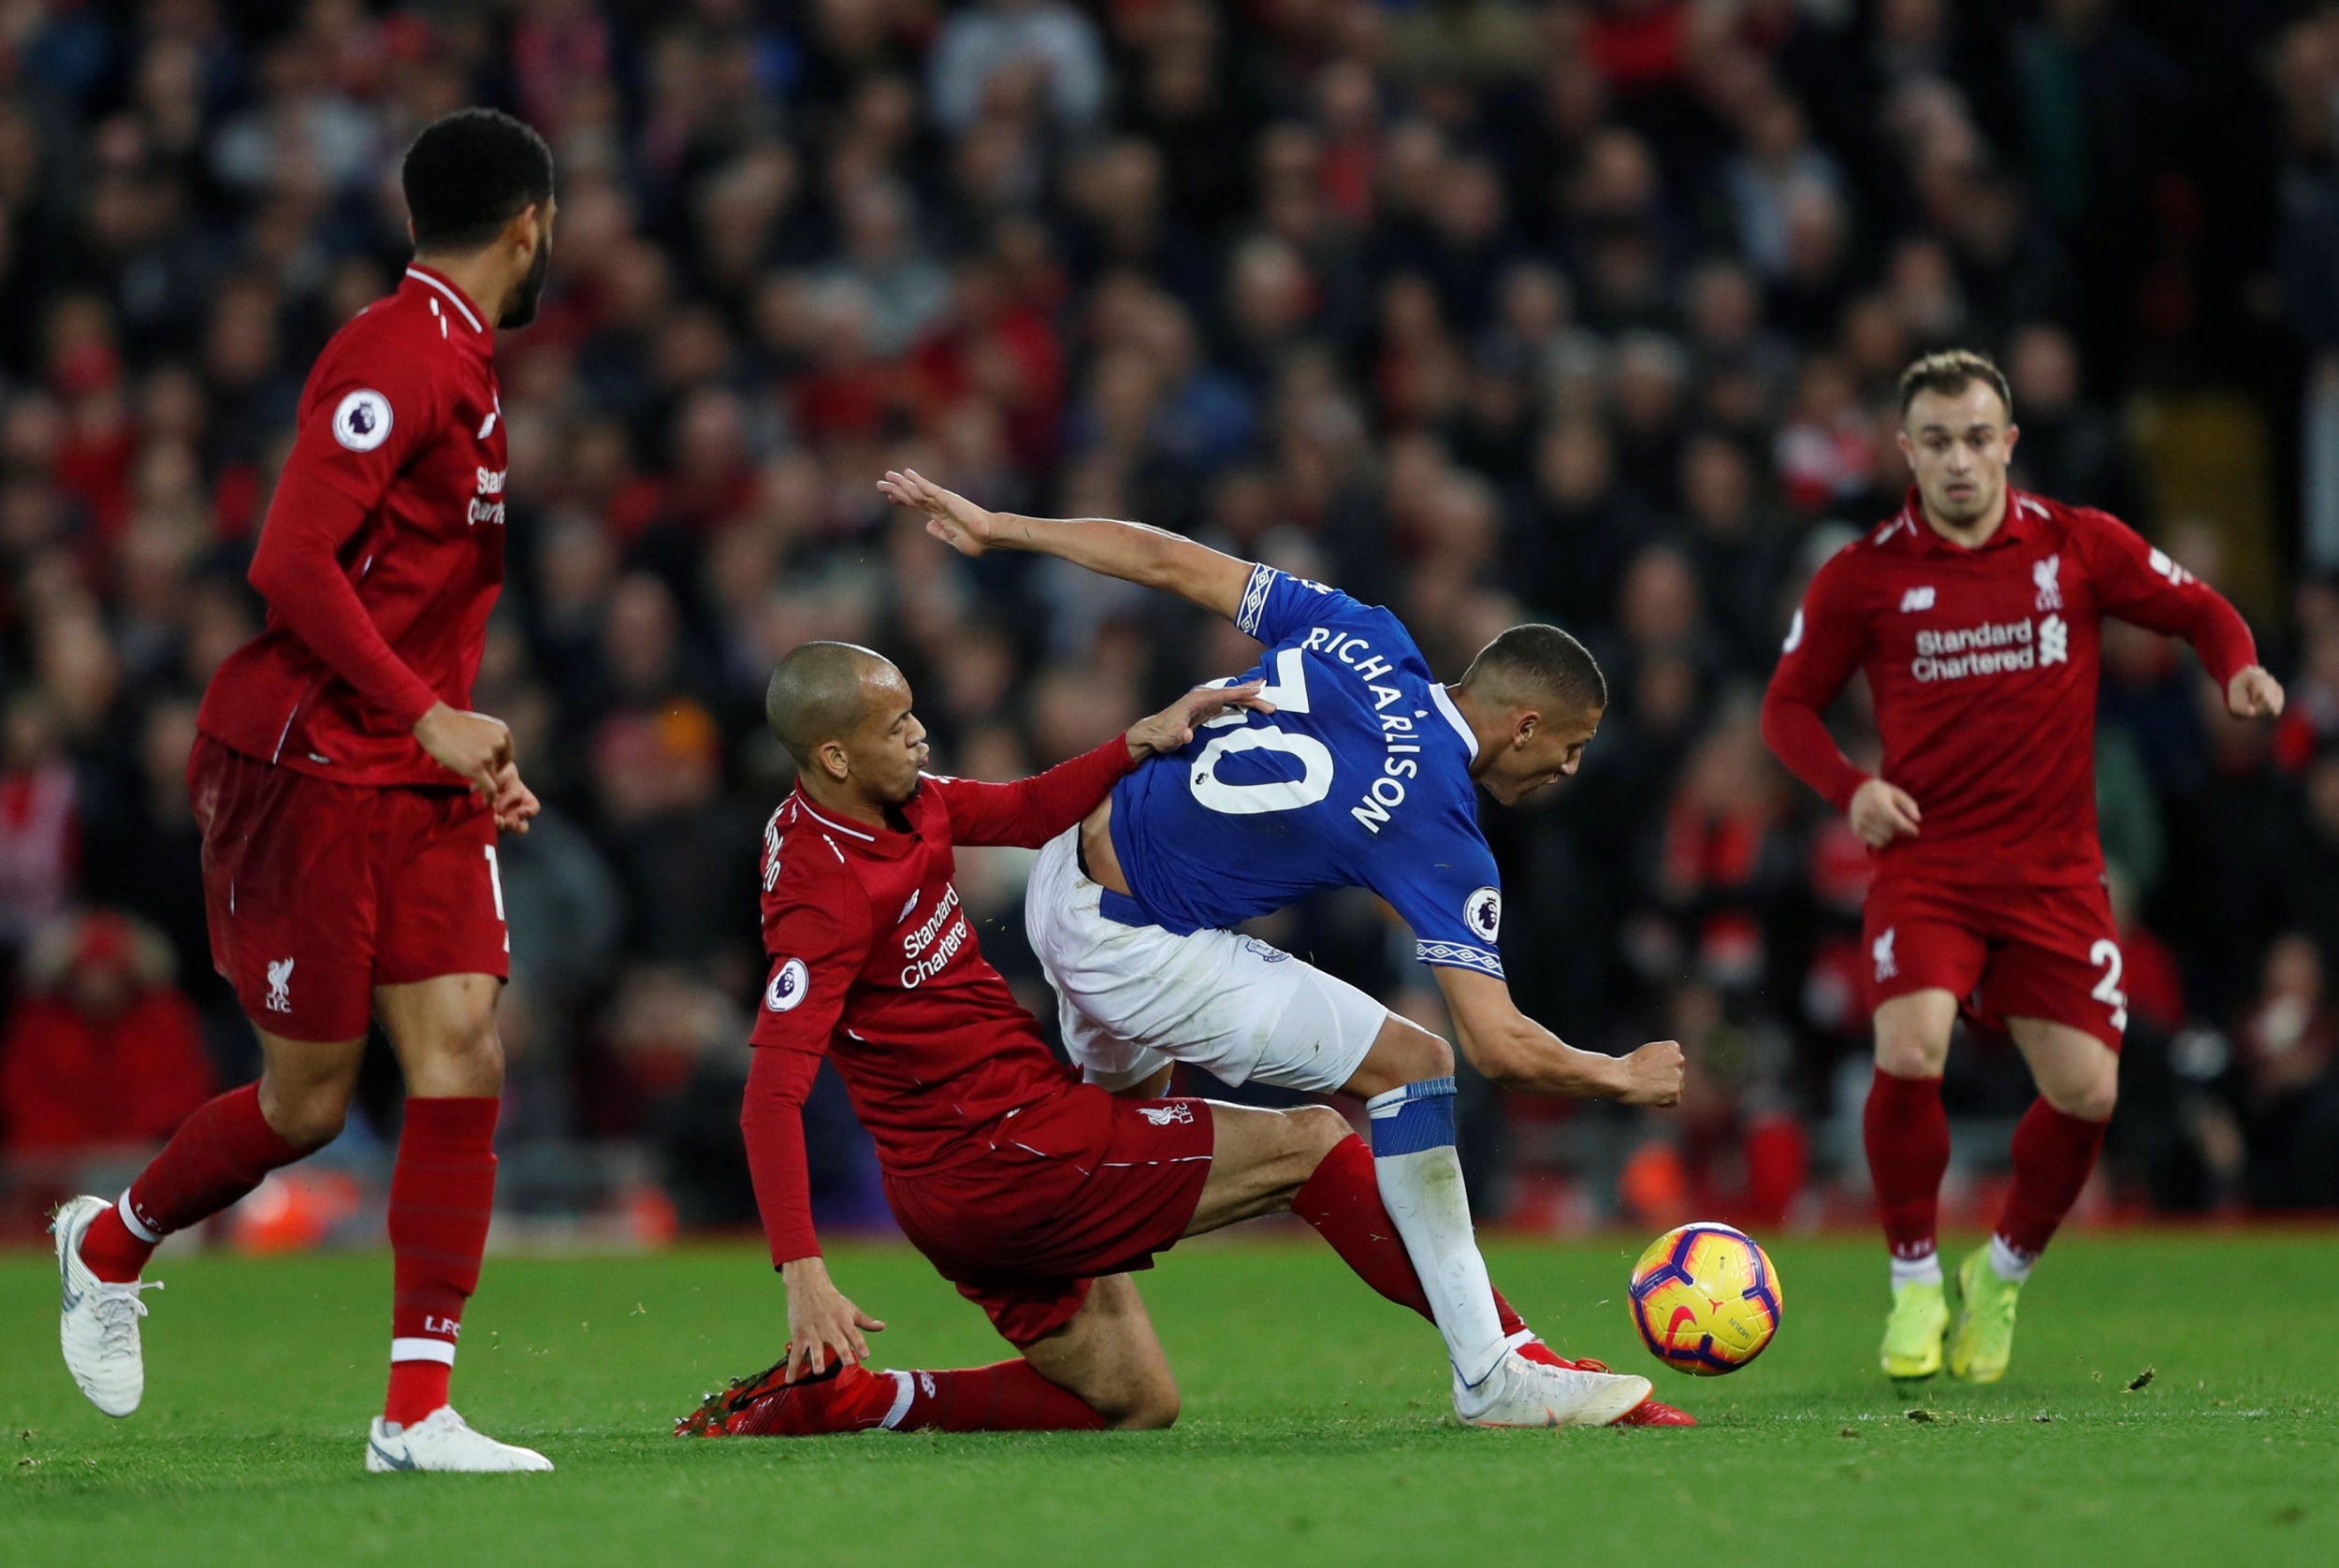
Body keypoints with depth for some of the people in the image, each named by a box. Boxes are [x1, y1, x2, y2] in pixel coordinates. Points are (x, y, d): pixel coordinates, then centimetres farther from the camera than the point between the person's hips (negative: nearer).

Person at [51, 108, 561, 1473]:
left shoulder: (468, 371, 15)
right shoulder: (394, 358, -15)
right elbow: (291, 562, -23)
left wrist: (478, 752, 17)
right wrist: (429, 719, -23)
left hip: (421, 783, 8)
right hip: (306, 773, -8)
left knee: (463, 1058, -5)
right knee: (310, 1101, 1)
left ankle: (417, 1409, -4)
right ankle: (110, 1244, 29)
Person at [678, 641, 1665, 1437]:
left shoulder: (904, 802, 4)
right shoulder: (826, 888, -23)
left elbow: (1028, 814, 16)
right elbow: (772, 1092, -28)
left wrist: (1140, 742, -3)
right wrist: (803, 1272, -37)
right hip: (1005, 1162, -10)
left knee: (1136, 1406, 17)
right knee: (1309, 1143, -4)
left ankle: (834, 1395, 9)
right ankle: (1502, 1374, 1)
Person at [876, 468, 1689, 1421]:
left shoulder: (1362, 639, -3)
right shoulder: (1440, 840, -19)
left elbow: (1166, 561, 1)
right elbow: (1497, 1046, -22)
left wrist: (999, 528, 11)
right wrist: (1624, 1079, -5)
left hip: (1068, 869, 8)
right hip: (1136, 951, -8)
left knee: (1121, 1100, 33)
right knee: (1410, 1064, -7)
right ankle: (1486, 1371, -5)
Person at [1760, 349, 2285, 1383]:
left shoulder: (2078, 546, 1)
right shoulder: (1862, 577, -1)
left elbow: (2197, 608, 11)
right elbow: (1789, 705, 8)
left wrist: (2238, 668, -11)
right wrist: (1851, 788, -11)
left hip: (2054, 871, 2)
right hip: (1926, 862, -2)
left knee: (2086, 1091, -8)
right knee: (1909, 1055, -24)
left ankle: (2003, 1277, 19)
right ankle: (1916, 1284, -3)